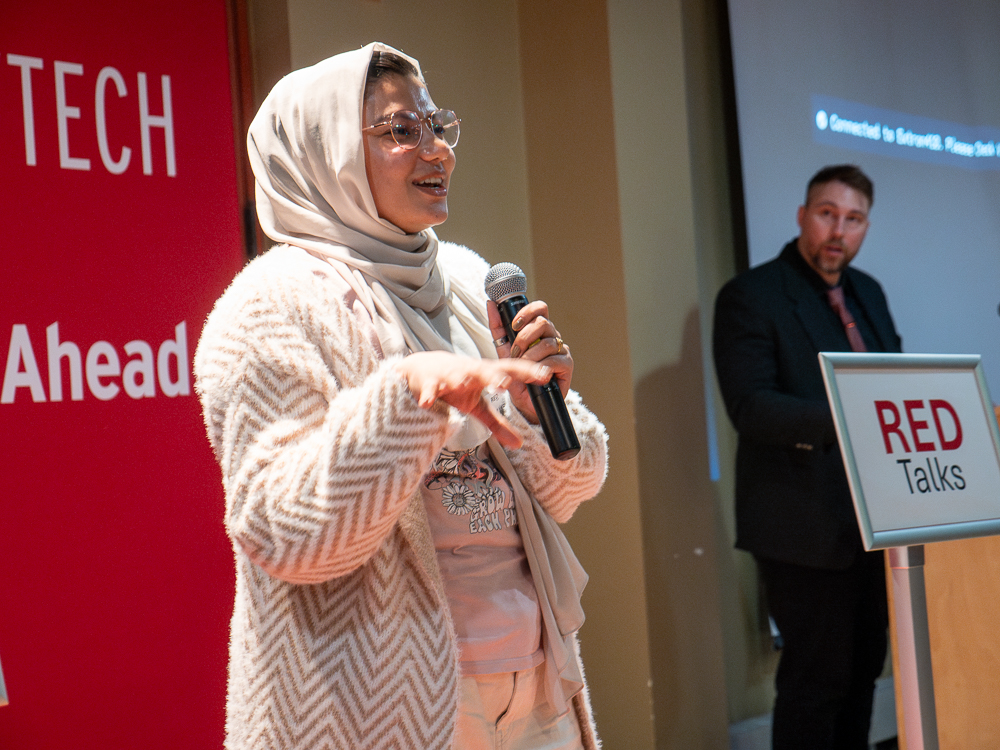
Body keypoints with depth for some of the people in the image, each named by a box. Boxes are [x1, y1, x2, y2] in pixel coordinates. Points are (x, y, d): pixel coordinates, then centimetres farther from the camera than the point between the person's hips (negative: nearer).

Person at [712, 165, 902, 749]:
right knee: (817, 679, -3)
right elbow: (750, 407, -20)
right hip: (806, 529, -8)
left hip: (872, 519, 8)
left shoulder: (867, 292, 15)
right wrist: (844, 420, -33)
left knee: (863, 668, 16)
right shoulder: (750, 296, -10)